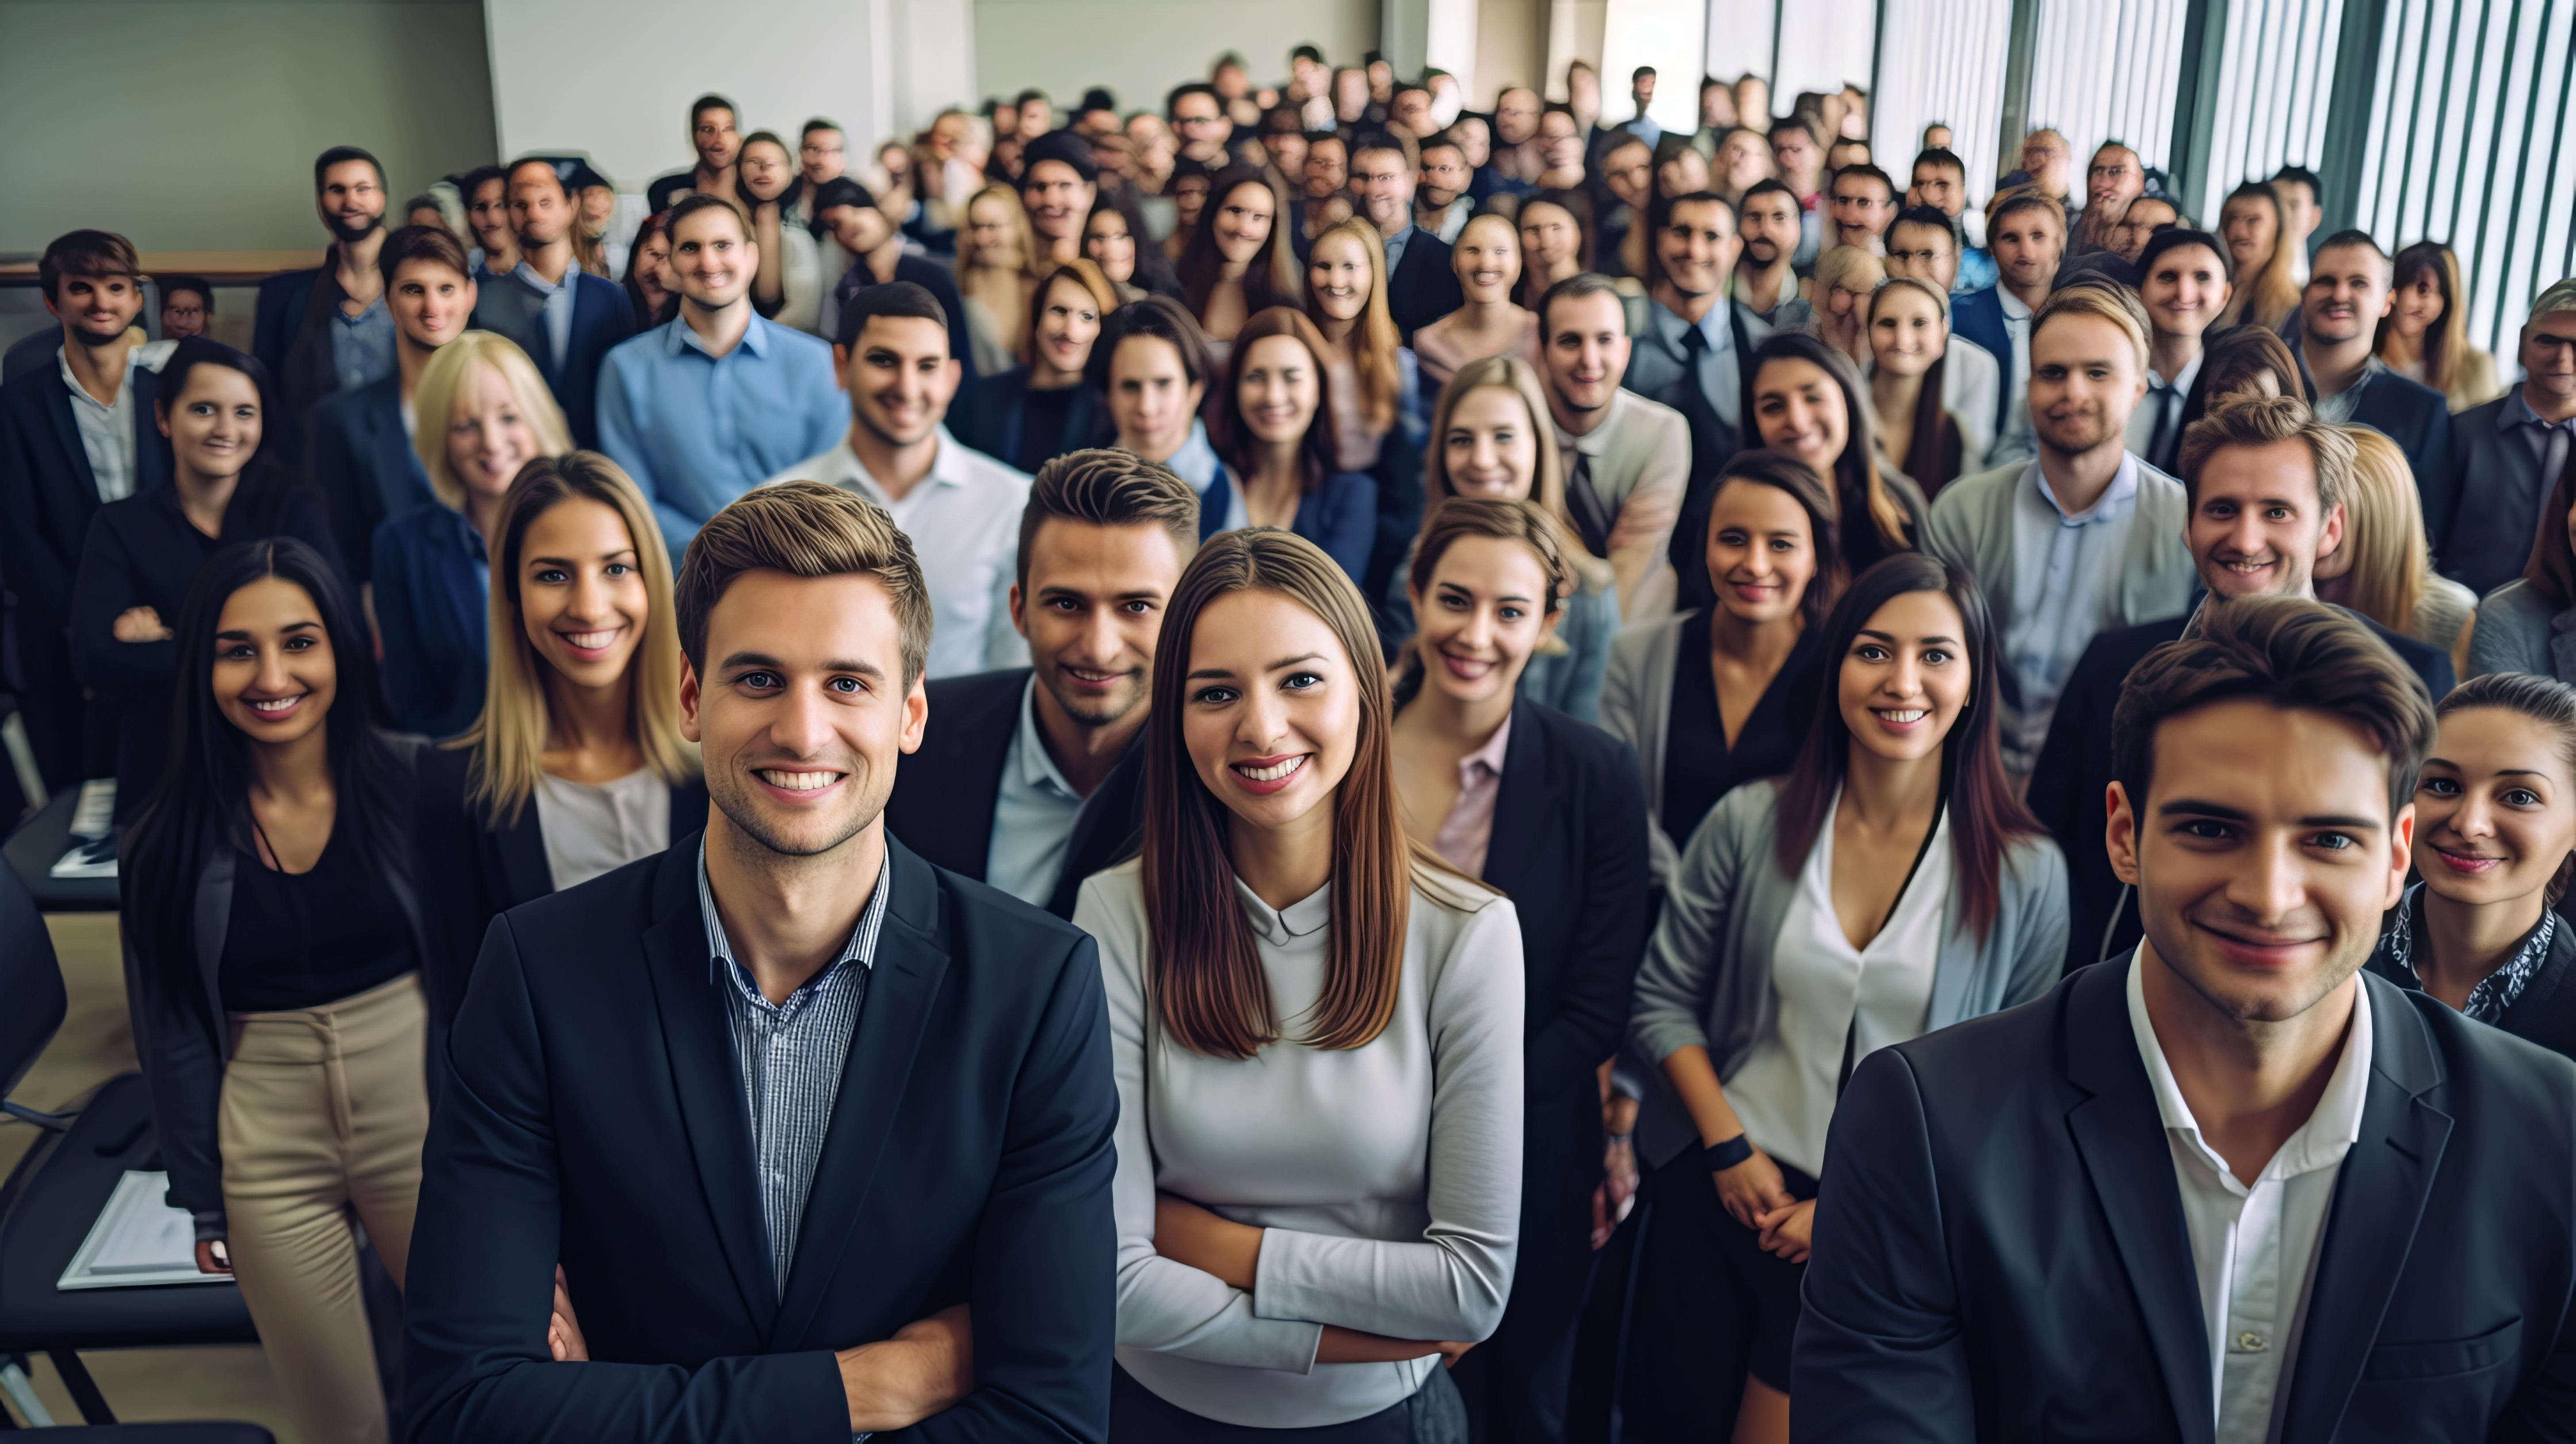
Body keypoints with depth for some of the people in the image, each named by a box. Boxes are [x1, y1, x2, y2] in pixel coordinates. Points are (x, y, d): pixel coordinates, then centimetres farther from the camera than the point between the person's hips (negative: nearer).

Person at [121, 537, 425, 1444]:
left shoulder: (412, 787, -8)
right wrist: (204, 1205, 6)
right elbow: (177, 1035, 2)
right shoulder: (171, 841, -5)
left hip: (428, 1129, 0)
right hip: (270, 1163, 1)